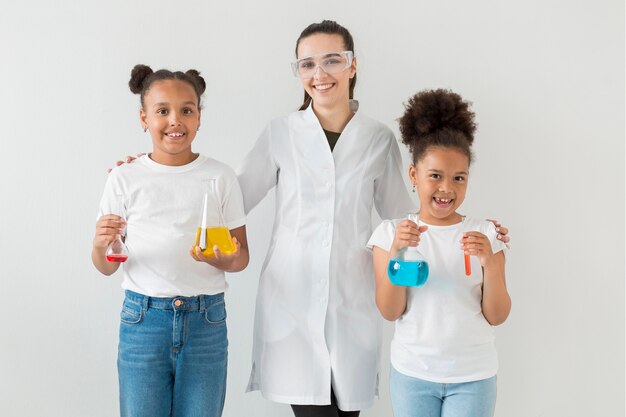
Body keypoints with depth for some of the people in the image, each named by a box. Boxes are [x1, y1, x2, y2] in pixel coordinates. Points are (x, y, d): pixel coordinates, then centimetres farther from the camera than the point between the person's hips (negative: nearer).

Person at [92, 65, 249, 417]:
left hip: (206, 321, 0)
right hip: (142, 320, 0)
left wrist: (225, 259, -18)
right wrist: (100, 244, -19)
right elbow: (107, 267, 3)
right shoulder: (125, 178, 0)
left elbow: (242, 257, 4)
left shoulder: (221, 176, 0)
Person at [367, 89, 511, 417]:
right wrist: (396, 252, -21)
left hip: (473, 375, 0)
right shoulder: (390, 231, -4)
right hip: (412, 372, 0)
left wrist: (491, 264, -20)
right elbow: (390, 312, -8)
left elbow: (496, 316, -3)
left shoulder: (484, 233, -3)